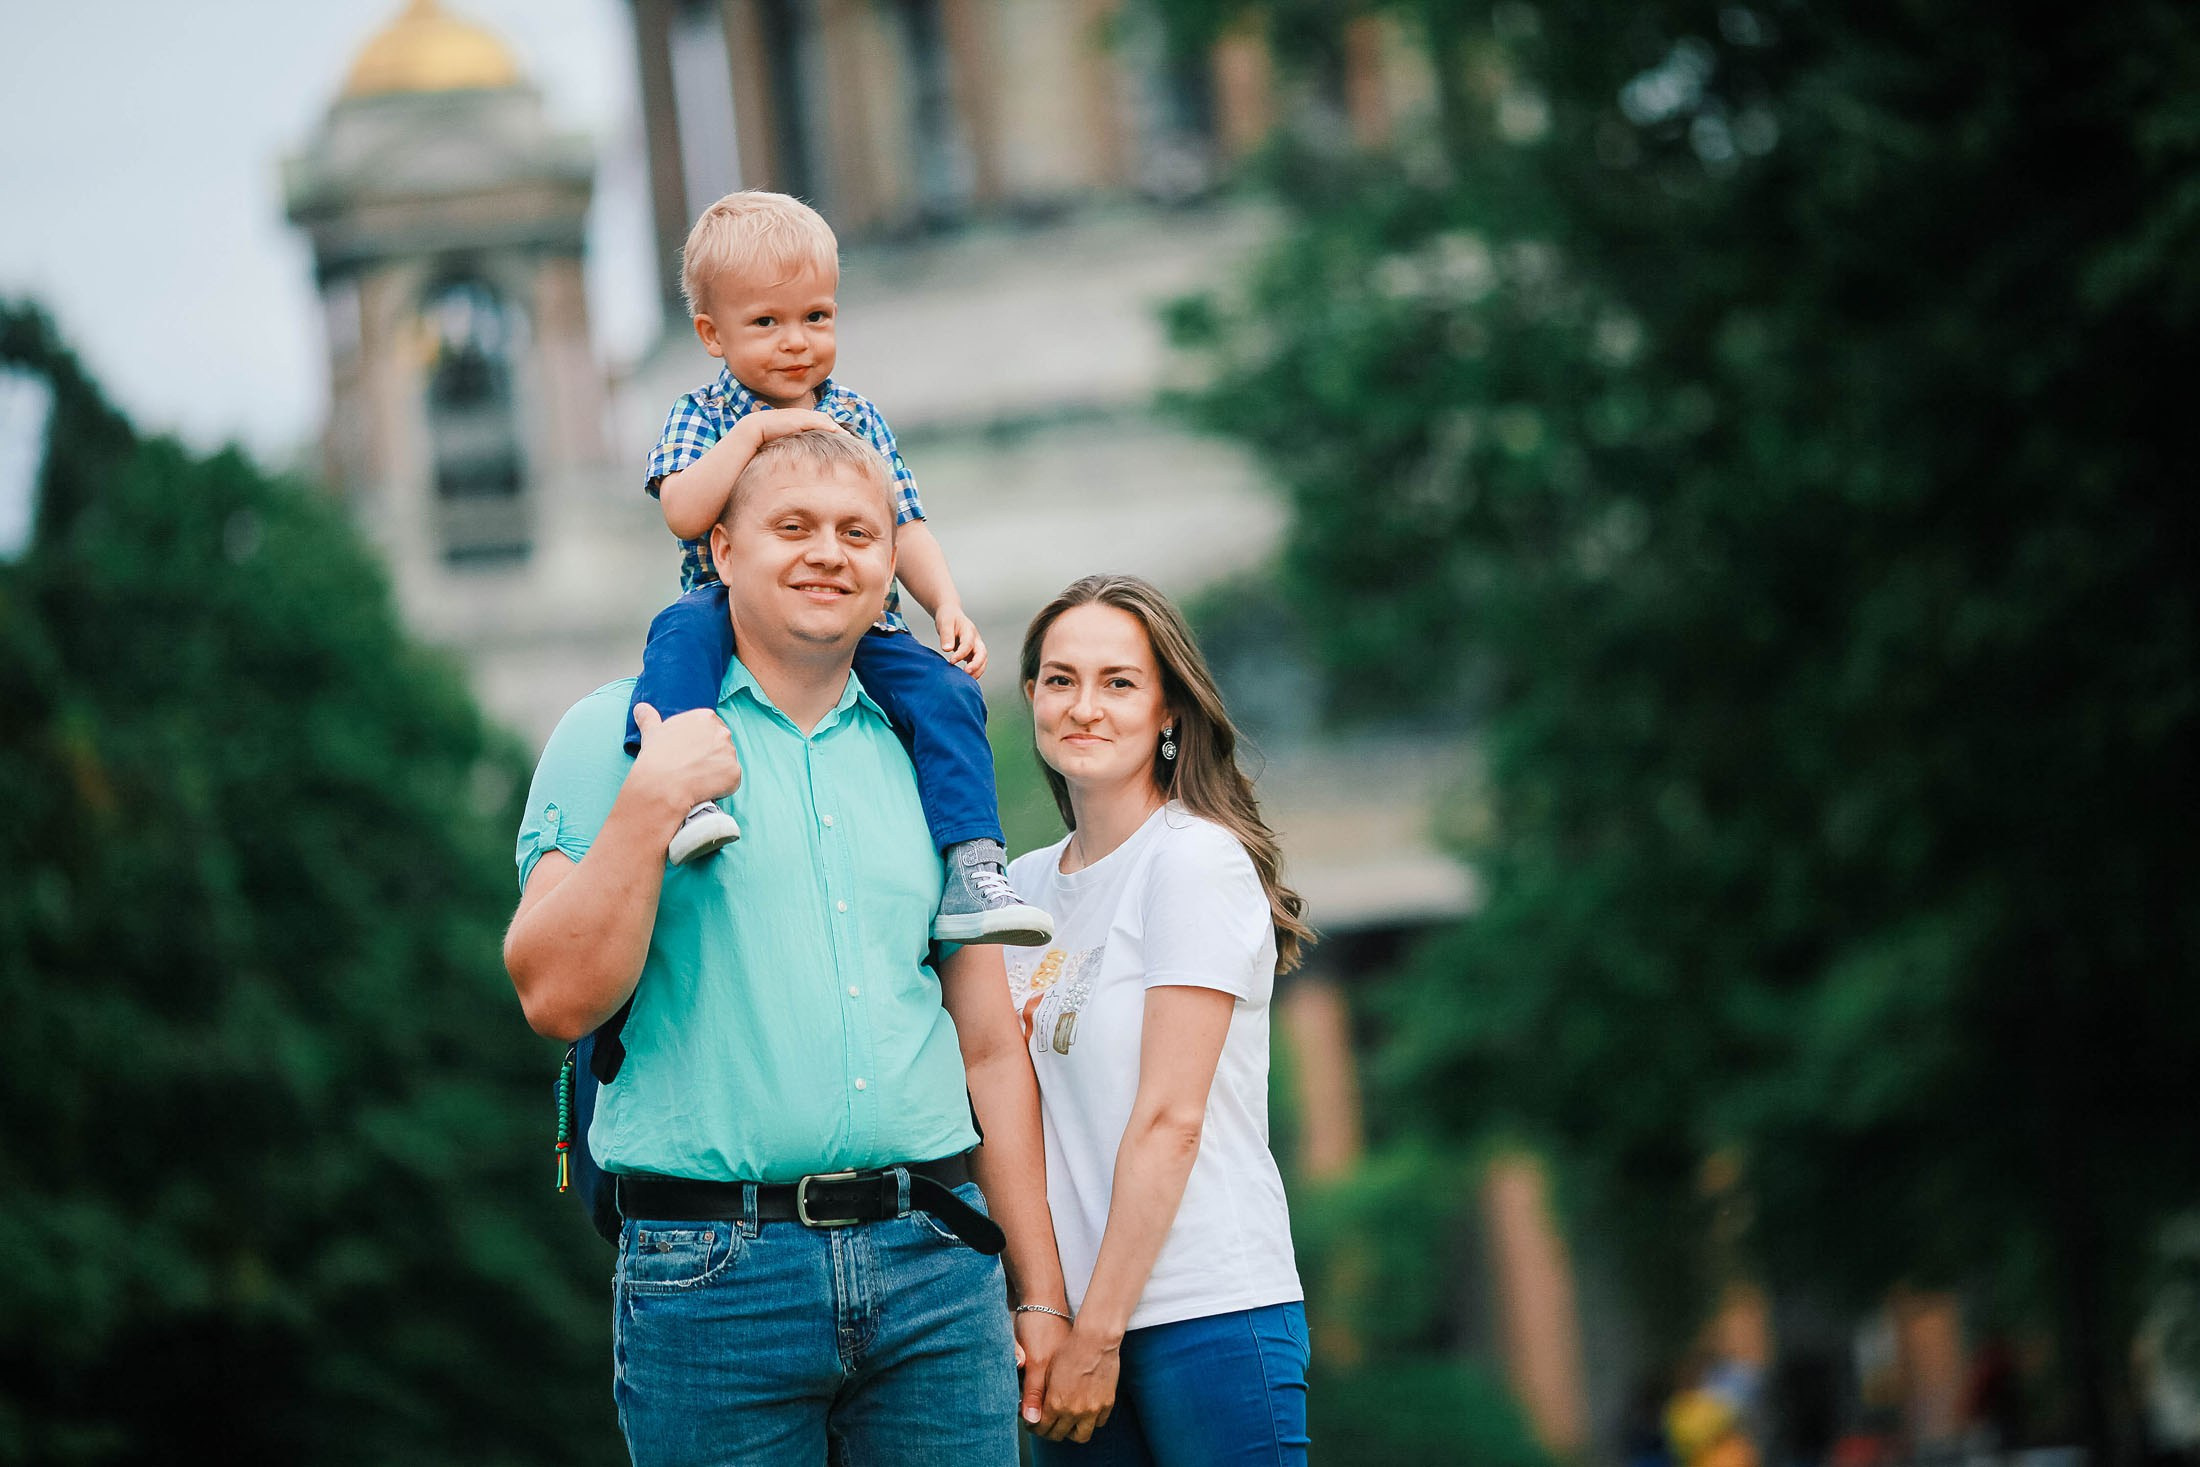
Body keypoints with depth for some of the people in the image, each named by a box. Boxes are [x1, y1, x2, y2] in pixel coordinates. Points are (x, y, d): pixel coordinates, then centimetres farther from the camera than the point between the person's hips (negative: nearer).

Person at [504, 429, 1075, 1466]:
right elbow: (558, 998, -7)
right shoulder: (618, 735, 3)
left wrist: (1040, 1292, 12)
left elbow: (990, 1049, 16)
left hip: (938, 1269, 4)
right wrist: (650, 807, -16)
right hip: (715, 1275, -3)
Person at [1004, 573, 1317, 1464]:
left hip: (1206, 1316, -6)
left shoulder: (1197, 860, -6)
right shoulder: (1024, 884, 14)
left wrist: (1100, 1332, -13)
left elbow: (1170, 1119, -11)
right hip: (1072, 1320, 6)